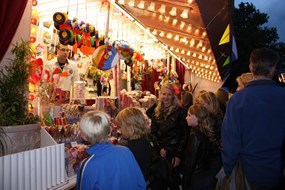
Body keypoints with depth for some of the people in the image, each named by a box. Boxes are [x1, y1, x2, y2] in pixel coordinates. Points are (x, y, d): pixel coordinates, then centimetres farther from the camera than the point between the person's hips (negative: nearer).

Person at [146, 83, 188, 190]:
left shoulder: (180, 111, -7)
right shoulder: (156, 111, 6)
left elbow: (184, 134, -9)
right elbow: (152, 132, 5)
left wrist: (178, 155, -12)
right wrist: (159, 148, -7)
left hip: (174, 152, -4)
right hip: (159, 152, 4)